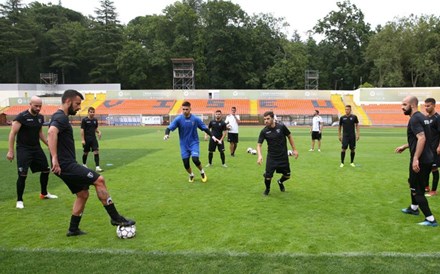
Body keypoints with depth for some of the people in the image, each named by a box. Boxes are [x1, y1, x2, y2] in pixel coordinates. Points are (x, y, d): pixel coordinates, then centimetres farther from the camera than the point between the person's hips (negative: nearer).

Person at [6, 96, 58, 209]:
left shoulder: (40, 117, 5)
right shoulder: (22, 117, -15)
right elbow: (12, 133, -14)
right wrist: (10, 151, -17)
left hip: (36, 148, 7)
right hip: (23, 149, -7)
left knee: (46, 170, 12)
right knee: (22, 175, -10)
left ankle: (44, 193, 31)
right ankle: (19, 200, 6)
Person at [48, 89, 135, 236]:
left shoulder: (60, 117, 18)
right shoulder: (61, 117, -14)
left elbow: (53, 135, 33)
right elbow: (51, 133, -35)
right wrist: (55, 159, -39)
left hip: (66, 165, 11)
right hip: (66, 165, -11)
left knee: (83, 194, 15)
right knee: (99, 180, -13)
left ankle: (73, 229, 23)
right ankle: (116, 218, -7)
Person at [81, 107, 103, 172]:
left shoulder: (95, 120, 6)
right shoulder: (84, 120, -7)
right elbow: (82, 130, -9)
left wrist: (99, 132, -4)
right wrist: (82, 140, -13)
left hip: (93, 138, 3)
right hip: (86, 139, -3)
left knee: (96, 152, -9)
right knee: (86, 152, 10)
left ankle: (97, 167, -11)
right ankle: (84, 164, 34)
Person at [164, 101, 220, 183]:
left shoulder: (196, 119, -9)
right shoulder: (178, 119, -11)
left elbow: (205, 128, -1)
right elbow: (169, 128, -17)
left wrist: (213, 137, -10)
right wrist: (166, 134, -39)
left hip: (194, 143, -1)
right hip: (184, 145, 1)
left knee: (195, 159, -20)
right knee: (186, 163, 1)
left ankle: (202, 173, 10)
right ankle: (191, 175, 33)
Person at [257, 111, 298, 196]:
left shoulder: (281, 127, -10)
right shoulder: (264, 131, -10)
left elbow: (289, 136, 4)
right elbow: (259, 144, -8)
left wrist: (294, 149, 5)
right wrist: (259, 155, -25)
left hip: (283, 156, 1)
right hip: (271, 157, -1)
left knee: (287, 175, 10)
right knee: (268, 176, -10)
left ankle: (280, 182, 47)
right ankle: (267, 189, 24)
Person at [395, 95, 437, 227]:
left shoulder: (414, 119, -18)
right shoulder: (421, 117, 13)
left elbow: (422, 138, -28)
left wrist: (415, 159, -31)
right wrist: (404, 146, 28)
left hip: (420, 160, -10)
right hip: (427, 158, 10)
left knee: (417, 189, -2)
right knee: (414, 183, 26)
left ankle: (430, 219, 2)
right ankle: (414, 208, 43)